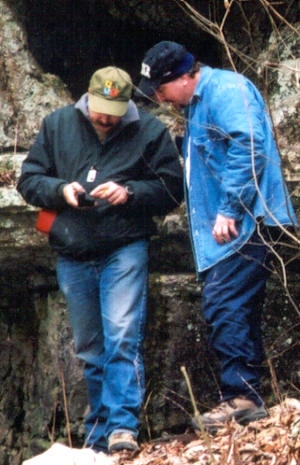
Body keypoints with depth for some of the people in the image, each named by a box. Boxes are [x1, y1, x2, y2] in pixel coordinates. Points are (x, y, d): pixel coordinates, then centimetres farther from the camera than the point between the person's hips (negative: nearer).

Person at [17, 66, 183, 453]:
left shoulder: (149, 131, -1)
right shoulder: (58, 125, 6)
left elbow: (172, 190, -1)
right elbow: (28, 180, 7)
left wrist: (129, 193, -17)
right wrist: (61, 190, -12)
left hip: (124, 250, -3)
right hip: (72, 257, 3)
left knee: (123, 340, -17)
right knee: (90, 350, 11)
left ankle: (122, 427, -19)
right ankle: (98, 436, 19)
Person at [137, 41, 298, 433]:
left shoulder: (225, 89, -11)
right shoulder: (198, 103, 22)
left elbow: (247, 147, -23)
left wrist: (229, 210, -23)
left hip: (245, 223, -11)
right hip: (228, 228, 11)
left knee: (224, 307, -16)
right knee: (238, 312, 10)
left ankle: (240, 396, -15)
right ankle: (249, 400, 12)